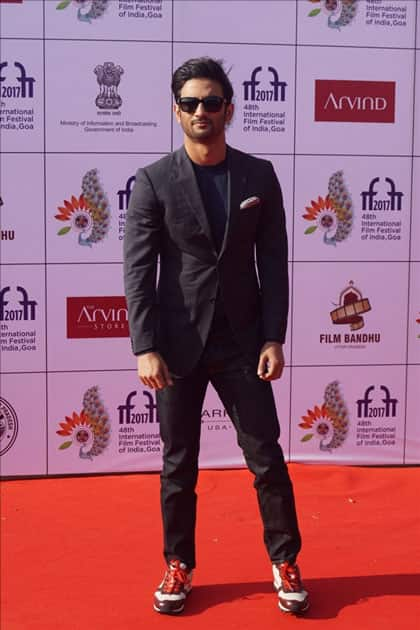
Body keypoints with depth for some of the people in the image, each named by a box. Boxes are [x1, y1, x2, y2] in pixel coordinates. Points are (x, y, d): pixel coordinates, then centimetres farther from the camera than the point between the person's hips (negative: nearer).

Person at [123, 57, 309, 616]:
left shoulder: (259, 176, 2)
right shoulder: (153, 182, -3)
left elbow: (273, 262, 2)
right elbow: (138, 270, -6)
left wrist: (273, 338, -4)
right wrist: (145, 348, -13)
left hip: (242, 342, 1)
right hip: (179, 345, -1)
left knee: (267, 457, 5)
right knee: (178, 465, 10)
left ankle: (285, 564, 21)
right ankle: (179, 566, 26)